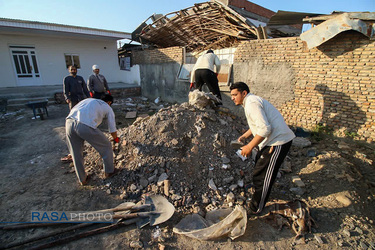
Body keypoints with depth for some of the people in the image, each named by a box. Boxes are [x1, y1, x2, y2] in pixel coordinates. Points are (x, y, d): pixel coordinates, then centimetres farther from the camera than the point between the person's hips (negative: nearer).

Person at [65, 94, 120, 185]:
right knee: (106, 146, 19)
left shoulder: (88, 100, 36)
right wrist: (116, 139, 43)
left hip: (69, 122, 6)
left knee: (76, 153, 24)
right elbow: (112, 130, 21)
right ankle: (109, 171, 36)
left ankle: (82, 179, 40)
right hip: (85, 126, -5)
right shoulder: (108, 108, 22)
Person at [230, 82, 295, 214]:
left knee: (261, 175, -1)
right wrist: (245, 135, 18)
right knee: (259, 163, 26)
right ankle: (261, 192, 50)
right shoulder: (251, 101, 14)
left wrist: (249, 146, -21)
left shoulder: (251, 103, -20)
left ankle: (255, 209, 18)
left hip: (278, 141, -11)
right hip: (274, 139, 11)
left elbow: (265, 128, -29)